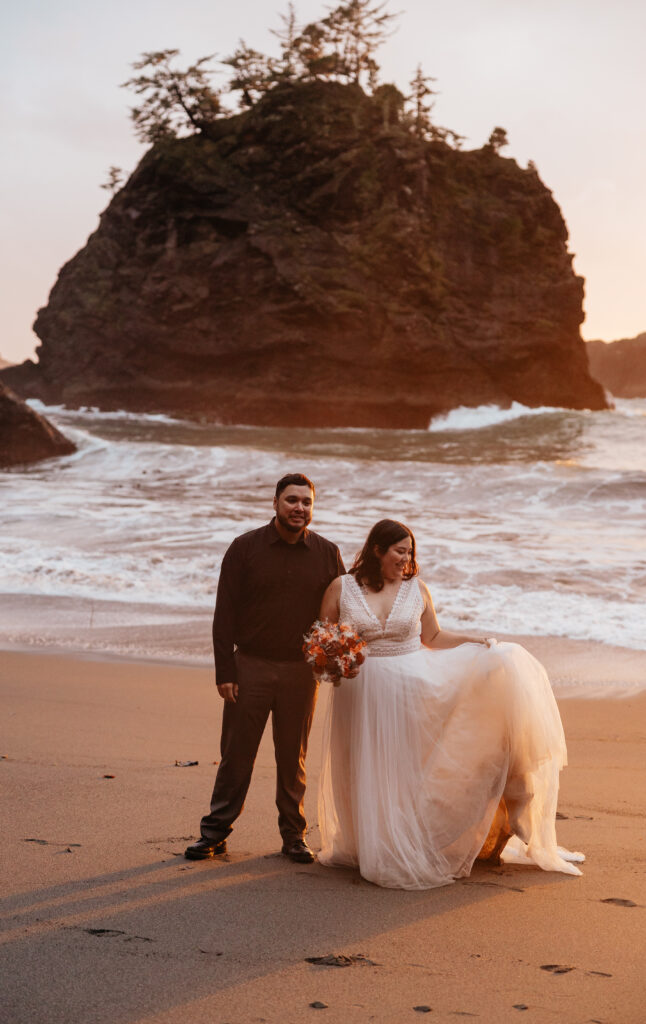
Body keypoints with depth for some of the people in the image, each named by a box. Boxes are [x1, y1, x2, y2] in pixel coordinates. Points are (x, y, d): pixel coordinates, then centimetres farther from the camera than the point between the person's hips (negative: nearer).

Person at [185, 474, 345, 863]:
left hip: (301, 670, 1)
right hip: (250, 666, -1)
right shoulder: (245, 548, -2)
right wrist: (225, 671, -8)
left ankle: (294, 835, 20)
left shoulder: (327, 554, 4)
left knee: (293, 757, 10)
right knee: (236, 753, 3)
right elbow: (224, 614, -3)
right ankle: (215, 833, 12)